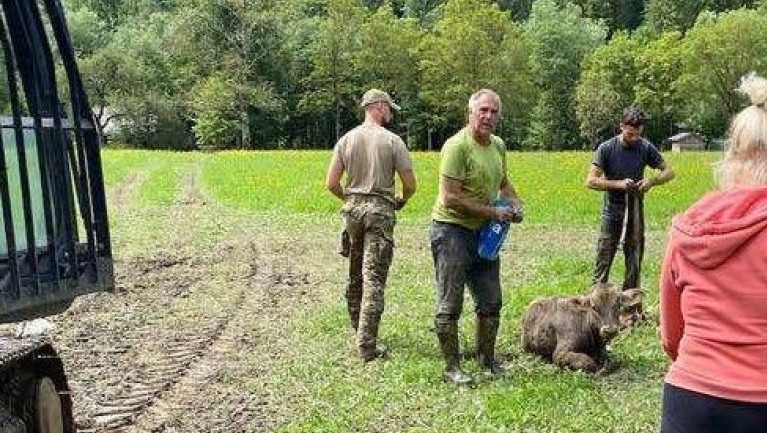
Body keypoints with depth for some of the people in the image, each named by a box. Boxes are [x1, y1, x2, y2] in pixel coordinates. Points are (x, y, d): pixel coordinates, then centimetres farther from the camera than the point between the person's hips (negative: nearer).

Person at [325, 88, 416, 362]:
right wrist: (402, 201, 16)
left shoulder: (346, 140, 4)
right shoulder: (392, 141, -6)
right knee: (374, 277, -3)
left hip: (353, 208, 4)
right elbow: (410, 185, -5)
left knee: (355, 275, 17)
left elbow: (331, 184, 2)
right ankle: (366, 345, -4)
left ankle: (357, 328, 31)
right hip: (380, 210, -4)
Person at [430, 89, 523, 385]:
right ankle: (452, 367, 14)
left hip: (484, 233, 8)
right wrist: (493, 212, -17)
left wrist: (516, 204, 6)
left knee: (491, 302, 16)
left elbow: (503, 184, 26)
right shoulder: (457, 146, -17)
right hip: (452, 230, -8)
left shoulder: (498, 146, 9)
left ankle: (486, 358, 33)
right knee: (450, 305, 1)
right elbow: (451, 198, -22)